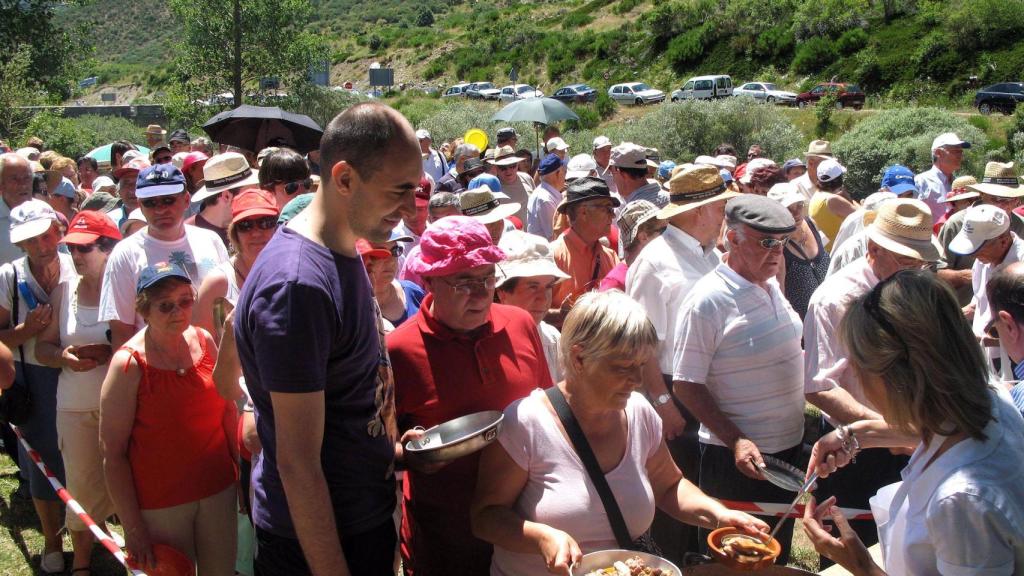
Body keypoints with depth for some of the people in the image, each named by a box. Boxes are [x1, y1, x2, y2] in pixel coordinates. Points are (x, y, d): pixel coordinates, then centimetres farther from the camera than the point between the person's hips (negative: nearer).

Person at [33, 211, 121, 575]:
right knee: (81, 484, 10)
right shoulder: (64, 291, 6)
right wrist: (64, 357, -9)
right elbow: (42, 346, 11)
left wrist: (110, 353, -23)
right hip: (75, 408, 4)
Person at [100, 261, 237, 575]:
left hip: (219, 490, 4)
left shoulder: (204, 341, -1)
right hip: (159, 503, -4)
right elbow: (112, 453, -13)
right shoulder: (129, 364, -15)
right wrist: (133, 528, -13)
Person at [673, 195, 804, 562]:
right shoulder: (709, 299, -18)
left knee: (776, 557, 21)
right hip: (738, 458, -7)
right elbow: (686, 385, -19)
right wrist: (736, 442, -25)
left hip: (788, 447, 7)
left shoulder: (771, 285, 5)